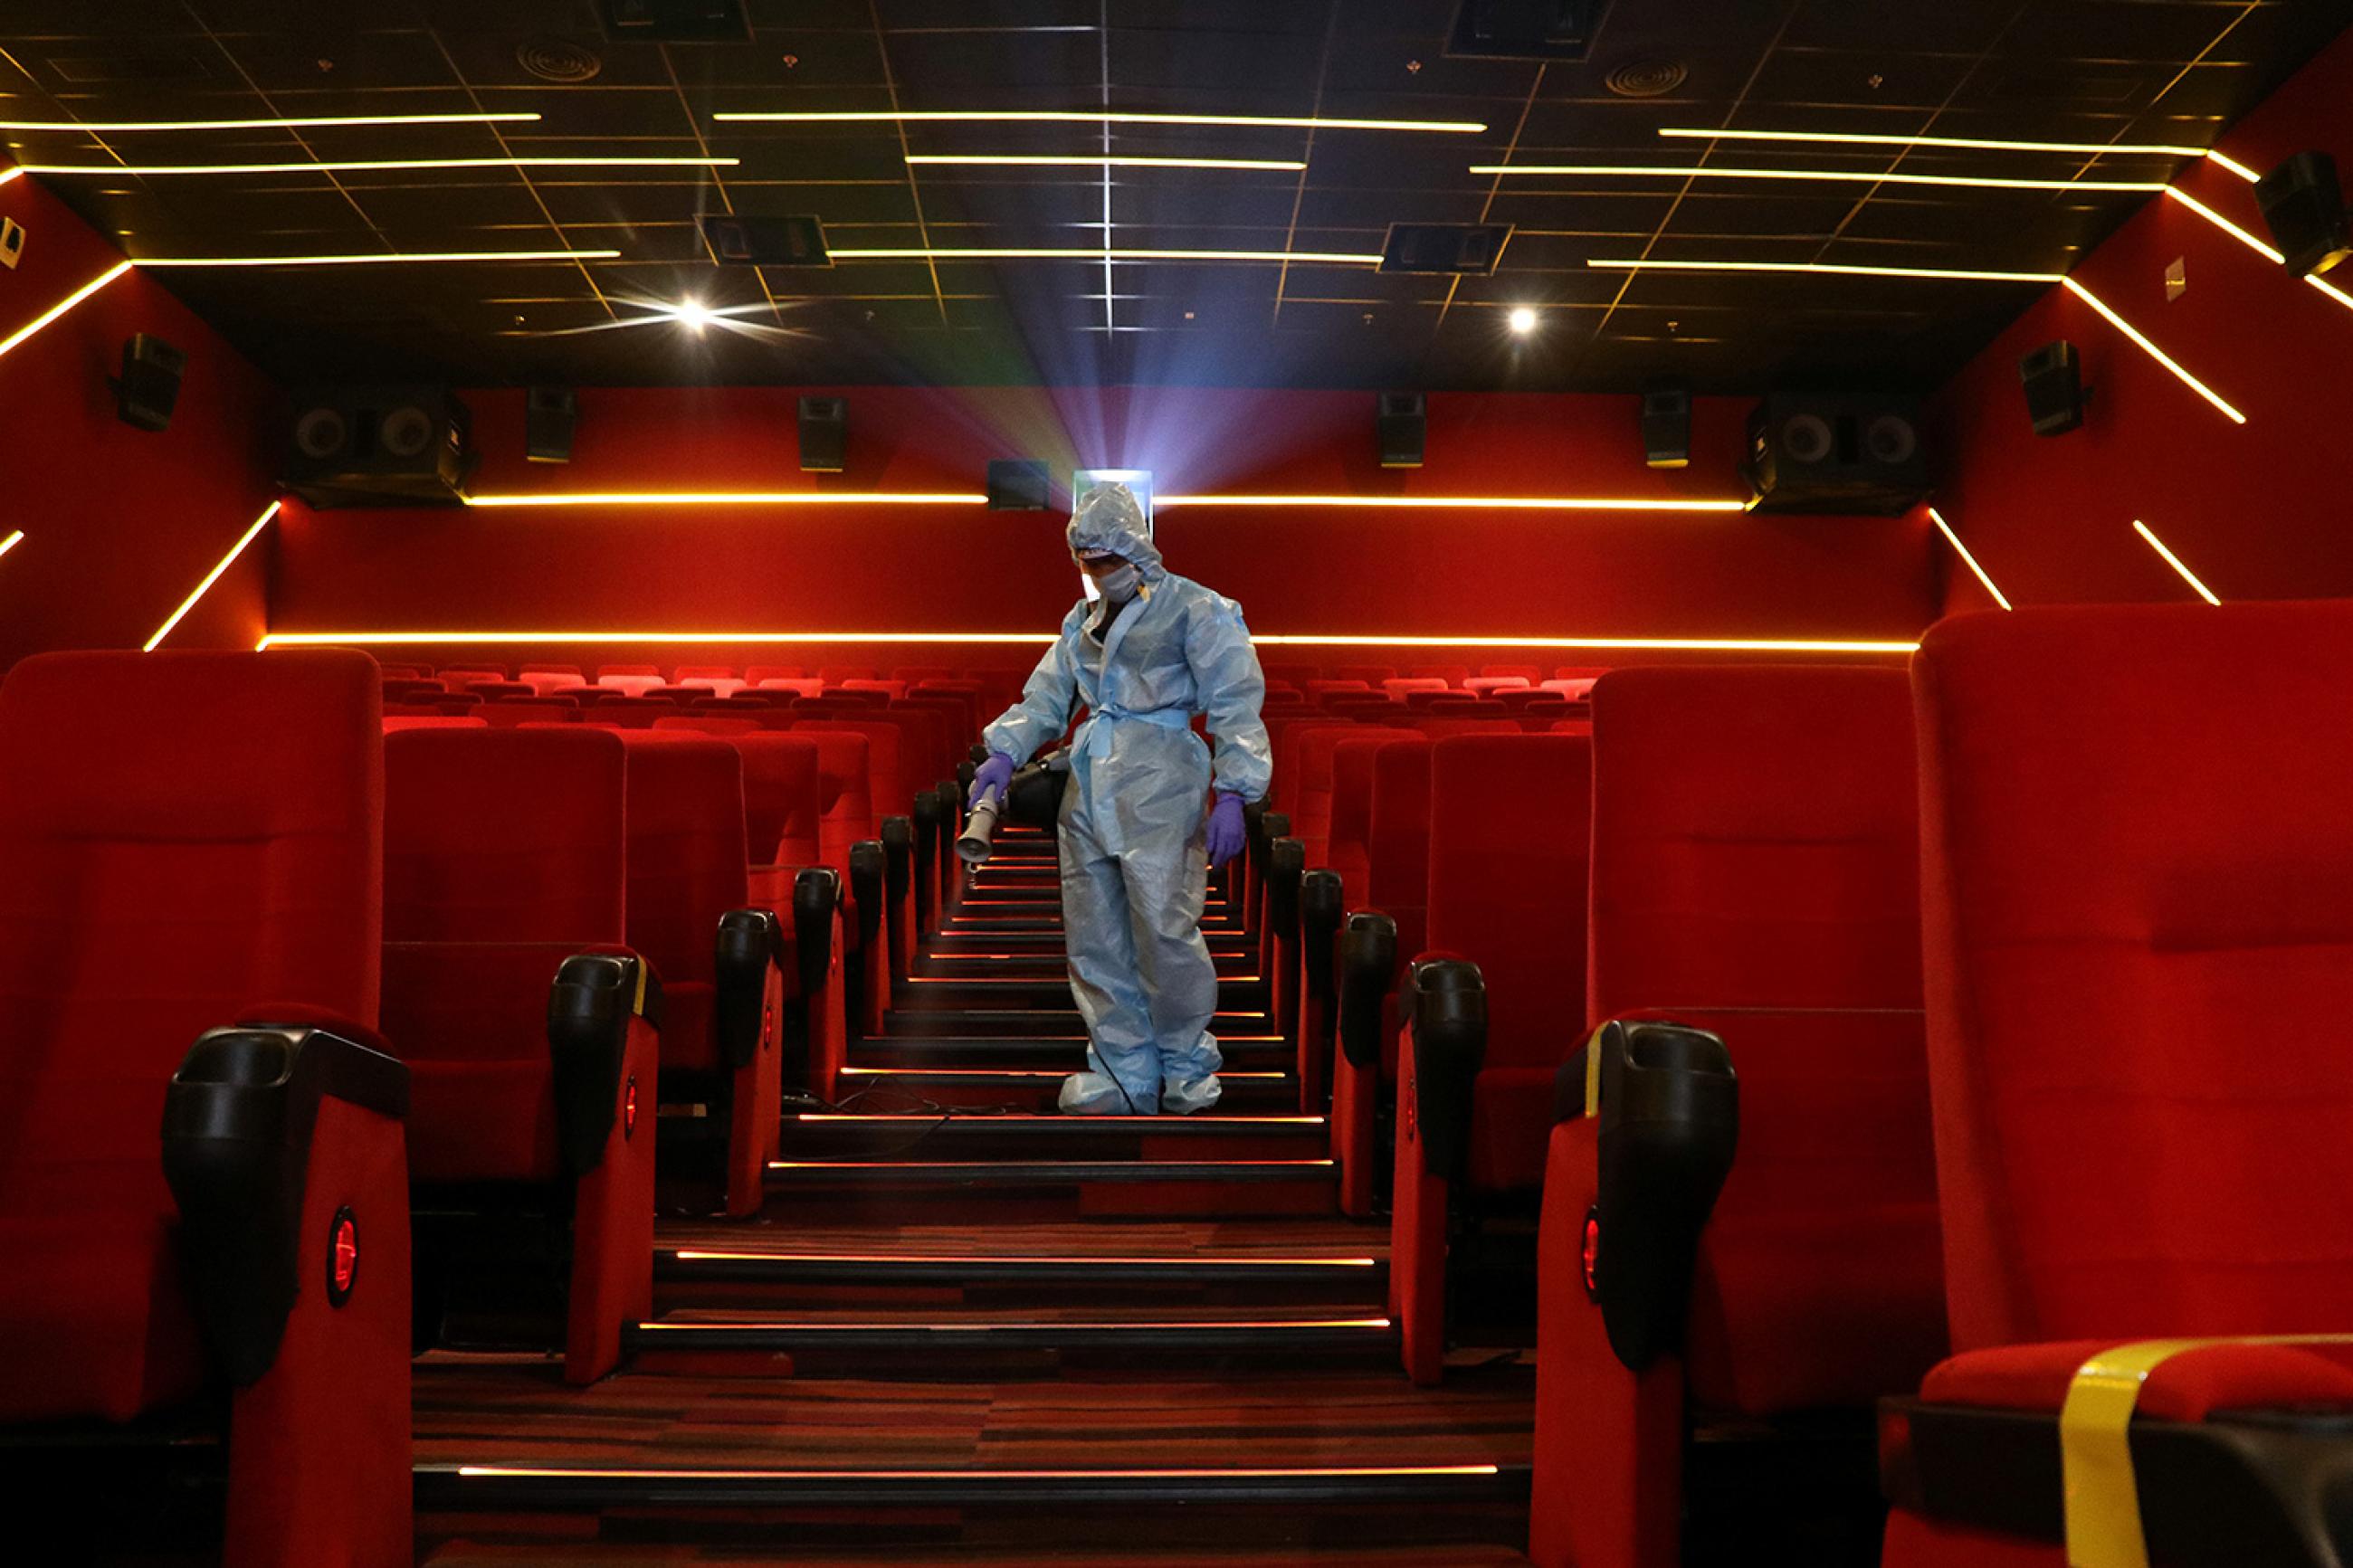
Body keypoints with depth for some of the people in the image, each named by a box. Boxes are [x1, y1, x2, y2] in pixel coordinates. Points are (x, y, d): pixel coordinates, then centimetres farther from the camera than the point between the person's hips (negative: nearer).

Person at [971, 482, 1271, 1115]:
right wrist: (1005, 753, -1)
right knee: (1094, 938, 5)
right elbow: (1046, 696, 16)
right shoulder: (1082, 621, 19)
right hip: (1087, 789, 7)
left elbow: (1235, 705, -6)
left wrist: (1232, 794, -15)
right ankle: (1125, 1074, 15)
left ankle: (1186, 1069, 10)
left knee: (1164, 929, -8)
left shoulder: (1195, 610, -1)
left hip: (1158, 783, -7)